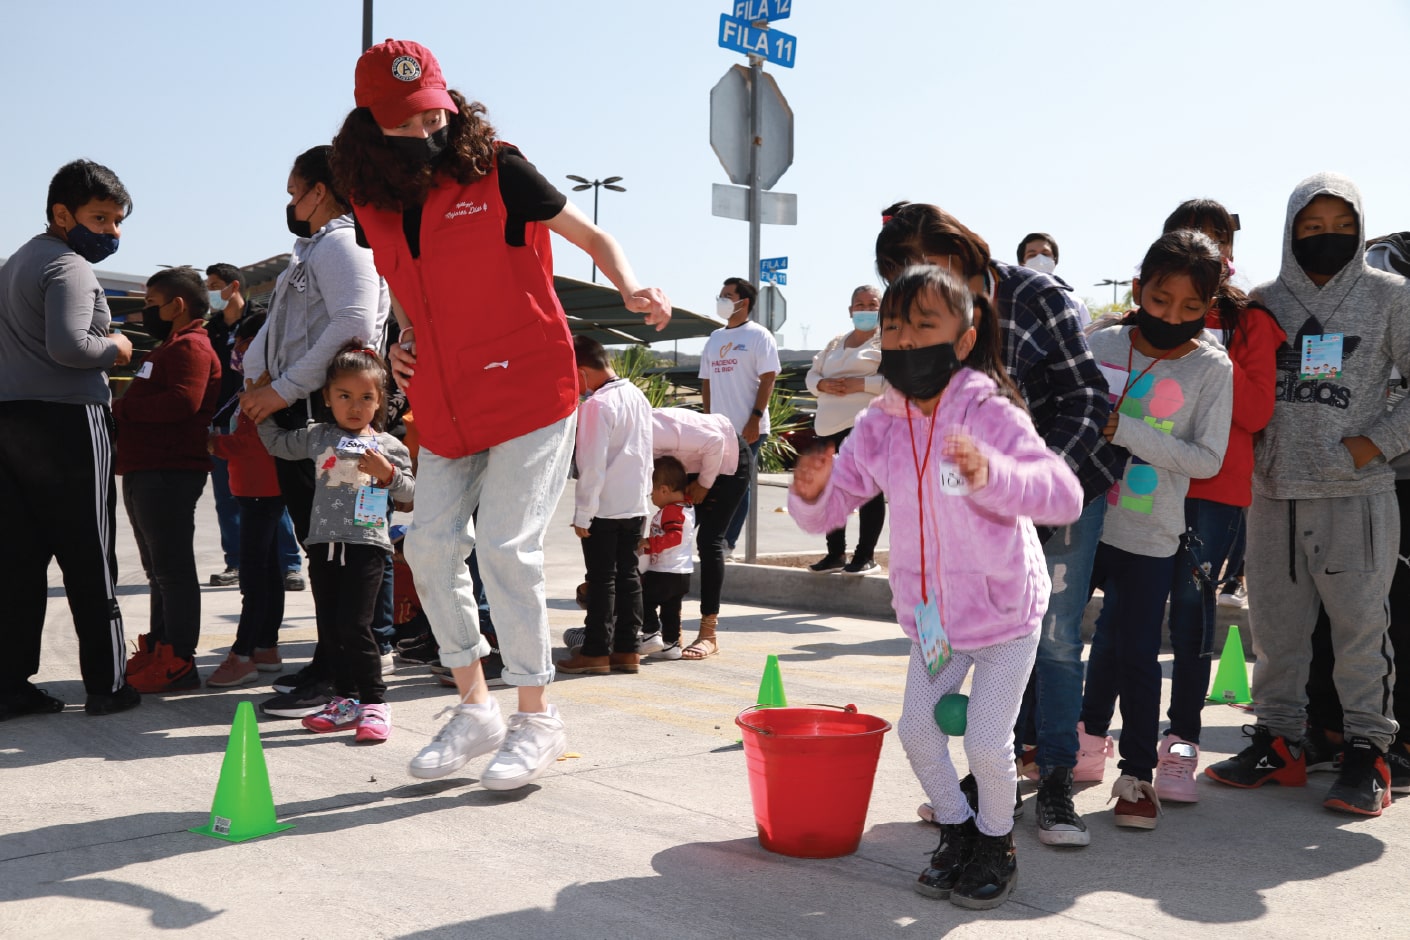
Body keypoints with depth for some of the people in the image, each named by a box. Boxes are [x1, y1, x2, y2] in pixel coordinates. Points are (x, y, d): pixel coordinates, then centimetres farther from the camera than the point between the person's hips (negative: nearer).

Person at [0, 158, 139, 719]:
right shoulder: (70, 267, -9)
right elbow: (68, 345, -22)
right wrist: (115, 348, -5)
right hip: (66, 420, -9)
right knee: (90, 560, -2)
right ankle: (107, 684, 3)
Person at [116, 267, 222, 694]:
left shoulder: (190, 346, -10)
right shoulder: (170, 346, 25)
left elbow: (183, 401, -23)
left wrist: (122, 408, -15)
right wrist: (124, 409, 6)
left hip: (168, 474, -11)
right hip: (146, 471, 11)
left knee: (172, 569, -9)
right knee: (159, 568, 16)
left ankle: (179, 663, -6)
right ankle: (157, 652, 24)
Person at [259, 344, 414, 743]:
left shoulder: (388, 446, 4)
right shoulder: (317, 437, 10)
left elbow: (410, 492, 3)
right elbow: (276, 443, 24)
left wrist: (387, 472, -13)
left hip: (366, 545, -4)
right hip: (323, 542, 4)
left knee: (354, 625, -10)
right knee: (329, 627, 8)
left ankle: (374, 702, 1)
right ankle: (346, 700, 20)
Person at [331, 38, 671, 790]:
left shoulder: (496, 172, -9)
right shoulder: (373, 203, 5)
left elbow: (591, 236, -3)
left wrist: (631, 288, -22)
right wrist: (406, 343, 5)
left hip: (529, 393, -6)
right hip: (446, 409, 6)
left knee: (505, 547, -10)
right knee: (430, 544, 4)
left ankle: (537, 719, 5)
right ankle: (474, 708, 19)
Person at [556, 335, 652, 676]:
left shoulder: (596, 405, -17)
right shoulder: (639, 398, 8)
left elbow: (593, 466, -18)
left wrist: (583, 514, -13)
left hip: (604, 508, -7)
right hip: (636, 505, 8)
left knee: (602, 579, -1)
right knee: (628, 575, 10)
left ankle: (596, 652, 5)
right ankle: (626, 650, 15)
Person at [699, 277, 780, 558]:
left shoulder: (758, 335, -3)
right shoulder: (714, 338, 15)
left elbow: (768, 379, -9)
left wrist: (755, 419, -16)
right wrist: (708, 419, 9)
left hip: (747, 429, -6)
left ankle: (727, 542, 5)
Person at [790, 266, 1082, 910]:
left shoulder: (989, 414, -22)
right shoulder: (878, 427, -8)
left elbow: (1065, 495, -33)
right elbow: (830, 510, -4)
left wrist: (992, 474, -51)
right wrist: (811, 491, -28)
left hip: (1005, 610, -5)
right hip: (931, 614, 5)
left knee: (986, 742, -3)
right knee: (916, 728, 8)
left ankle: (996, 843, 25)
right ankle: (957, 831, 33)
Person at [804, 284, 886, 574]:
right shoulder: (835, 343, 21)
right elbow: (812, 374, 20)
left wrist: (860, 384, -19)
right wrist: (823, 385, -3)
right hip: (830, 427, 7)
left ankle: (865, 556, 4)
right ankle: (835, 553, 19)